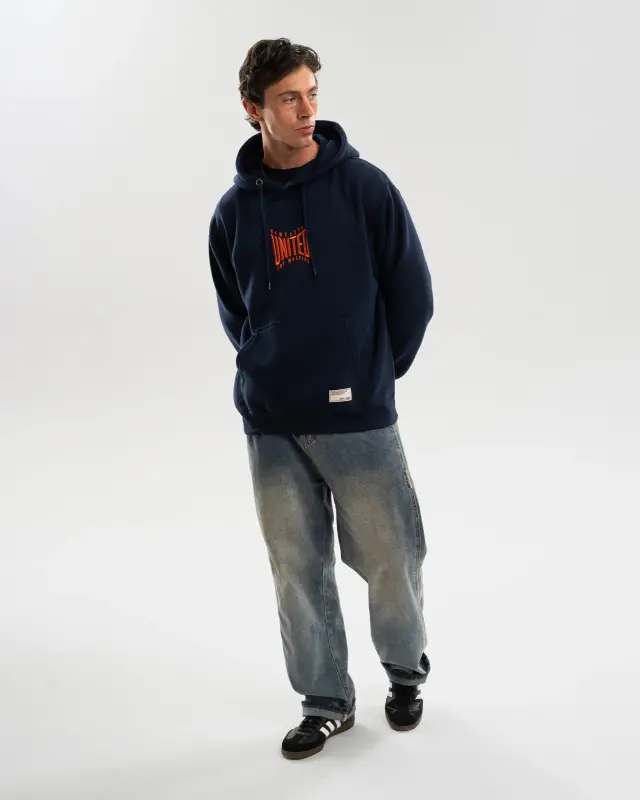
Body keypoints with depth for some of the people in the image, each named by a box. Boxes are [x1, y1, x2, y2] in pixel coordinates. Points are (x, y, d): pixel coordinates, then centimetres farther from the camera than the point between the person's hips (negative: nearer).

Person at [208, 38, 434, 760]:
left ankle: (405, 669, 35)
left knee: (389, 560, 6)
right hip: (269, 425, 3)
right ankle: (326, 702, 28)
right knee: (297, 570, 10)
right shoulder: (234, 209, 4)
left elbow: (412, 294, -1)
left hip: (358, 417, -2)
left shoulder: (364, 186, -6)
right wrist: (269, 373, 10)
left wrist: (372, 375, 6)